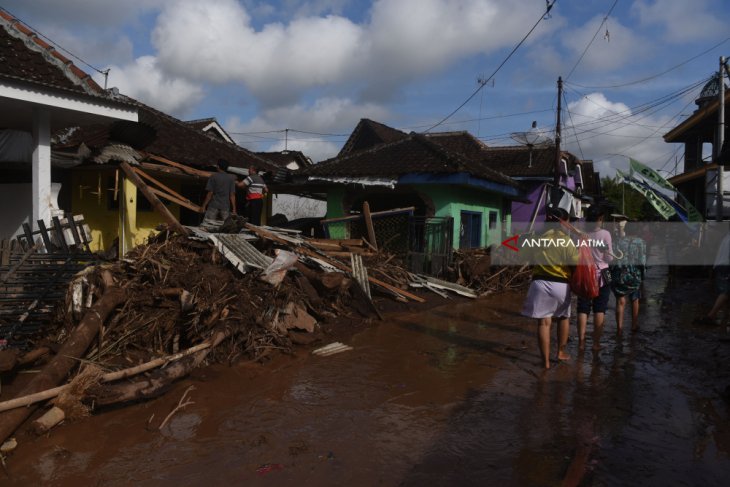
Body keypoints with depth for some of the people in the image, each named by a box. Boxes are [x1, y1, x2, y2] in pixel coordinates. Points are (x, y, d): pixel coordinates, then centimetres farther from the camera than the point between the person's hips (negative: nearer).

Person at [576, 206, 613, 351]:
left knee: (583, 308, 7)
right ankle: (596, 342, 9)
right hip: (601, 275, -2)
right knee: (599, 309, 7)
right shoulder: (605, 234, -10)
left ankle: (581, 341, 7)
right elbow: (608, 258, -6)